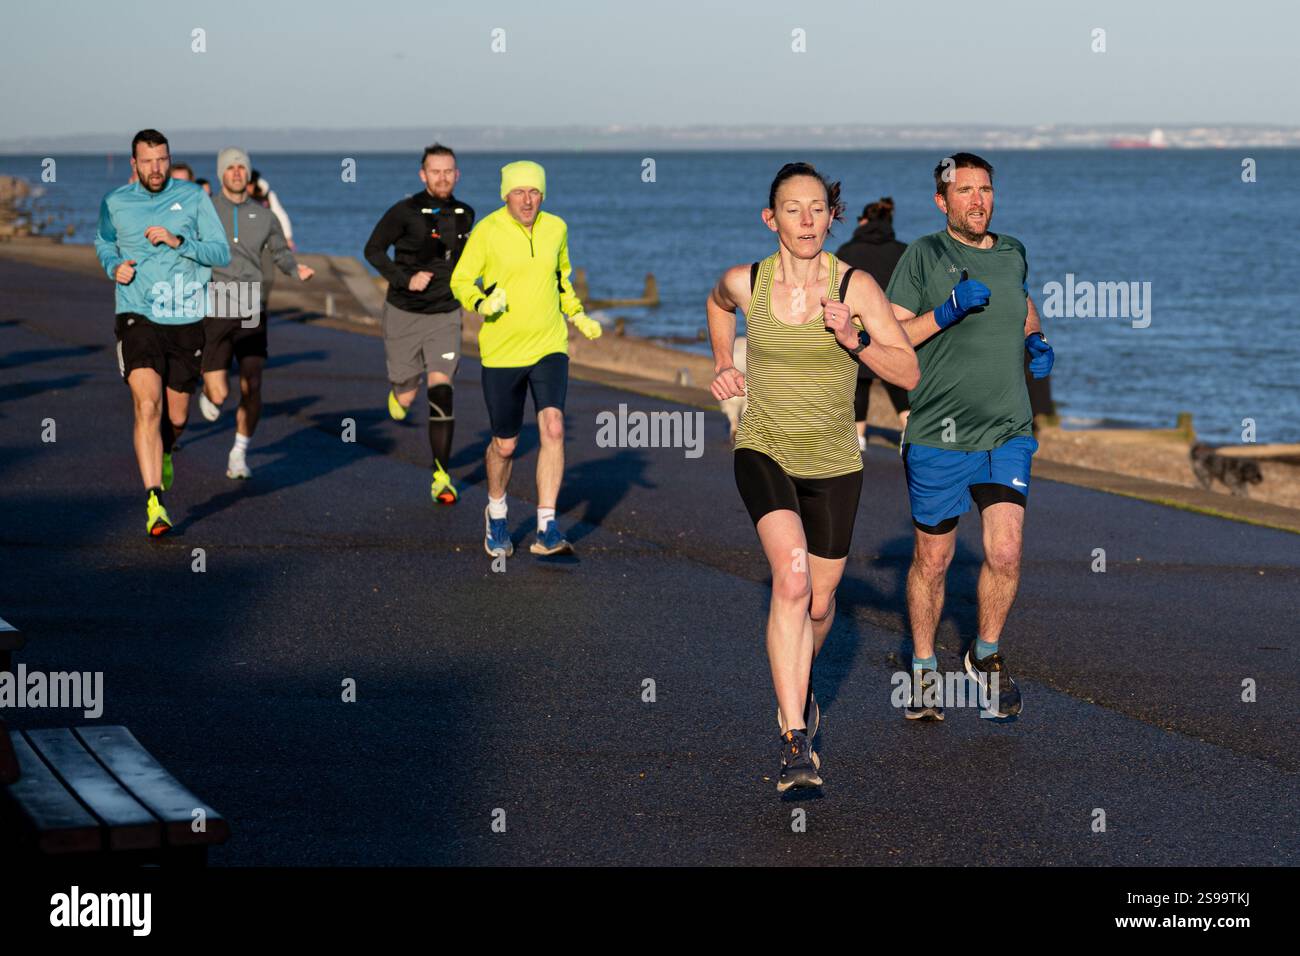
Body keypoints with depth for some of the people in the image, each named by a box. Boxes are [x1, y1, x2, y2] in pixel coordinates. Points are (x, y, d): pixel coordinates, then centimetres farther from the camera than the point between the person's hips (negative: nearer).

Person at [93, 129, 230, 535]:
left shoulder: (192, 197, 1)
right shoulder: (115, 203, 3)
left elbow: (221, 253, -2)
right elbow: (103, 241, 24)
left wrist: (177, 242, -17)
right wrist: (114, 265, 2)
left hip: (186, 322, 1)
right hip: (138, 318, -1)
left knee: (176, 417, 10)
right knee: (147, 405, -21)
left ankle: (164, 452, 48)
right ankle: (154, 502, -23)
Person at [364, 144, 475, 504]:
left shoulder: (465, 215, 2)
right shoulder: (405, 212, -12)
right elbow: (373, 250, -4)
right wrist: (405, 280, -15)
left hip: (445, 316, 2)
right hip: (404, 313, -2)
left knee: (441, 390, -14)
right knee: (406, 398, 4)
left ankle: (441, 477, -9)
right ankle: (399, 388, 44)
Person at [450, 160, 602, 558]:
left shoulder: (556, 228, 3)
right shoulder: (487, 231, -9)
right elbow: (460, 281, -2)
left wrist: (578, 316, 9)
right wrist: (481, 303, -23)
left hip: (549, 348, 2)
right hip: (501, 353, -2)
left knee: (553, 428, -18)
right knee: (505, 444, 7)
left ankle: (546, 529, -15)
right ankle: (496, 514, 37)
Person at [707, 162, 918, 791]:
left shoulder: (856, 287, -12)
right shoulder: (744, 284, -8)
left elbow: (908, 373, -12)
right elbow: (718, 301, 18)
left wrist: (855, 339, -26)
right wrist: (722, 366, 14)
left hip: (833, 463, 2)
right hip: (763, 452, -1)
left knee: (818, 601, 14)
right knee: (791, 577, -25)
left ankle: (798, 683, 49)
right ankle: (796, 741, -27)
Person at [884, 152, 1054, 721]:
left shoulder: (1012, 253, 10)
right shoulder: (924, 255, -5)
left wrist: (1037, 342, 10)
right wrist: (947, 310, -21)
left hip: (1008, 432, 3)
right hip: (938, 435, -3)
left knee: (1005, 553, -10)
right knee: (932, 560, 8)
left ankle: (986, 654, 15)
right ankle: (923, 669, 27)